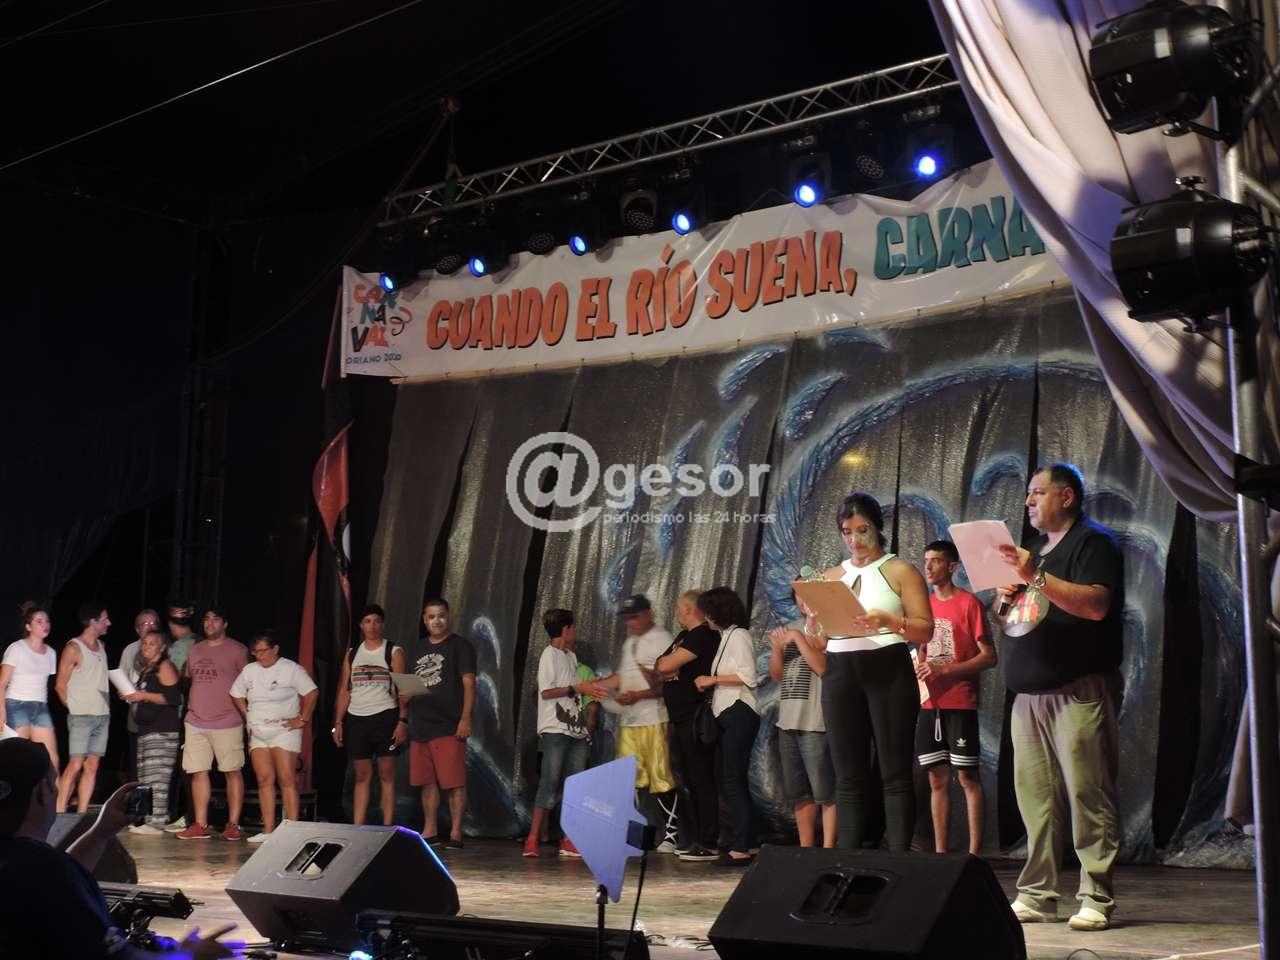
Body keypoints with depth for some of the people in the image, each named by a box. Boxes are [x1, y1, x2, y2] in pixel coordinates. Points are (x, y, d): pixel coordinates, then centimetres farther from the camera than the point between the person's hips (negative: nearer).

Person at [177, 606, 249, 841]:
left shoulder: (237, 650, -1)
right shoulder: (195, 650, 16)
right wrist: (190, 708, 15)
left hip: (227, 723, -5)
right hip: (196, 723, 5)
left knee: (233, 772, -2)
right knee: (198, 772, 5)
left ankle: (233, 825, 2)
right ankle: (200, 825, 10)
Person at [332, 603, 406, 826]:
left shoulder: (394, 652, 2)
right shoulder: (352, 654, 13)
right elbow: (343, 690, 12)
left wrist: (403, 720, -12)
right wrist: (338, 722, 5)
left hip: (385, 717, -3)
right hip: (356, 719, 4)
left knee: (386, 775, -2)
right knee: (361, 775, 7)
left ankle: (387, 828, -1)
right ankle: (357, 828, 8)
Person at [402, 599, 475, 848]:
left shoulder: (460, 647, 0)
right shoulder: (416, 648, 17)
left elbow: (469, 684, -7)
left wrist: (465, 718, -16)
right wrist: (405, 694, 0)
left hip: (449, 727, -6)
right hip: (420, 726, 6)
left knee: (454, 783, -6)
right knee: (427, 782, 10)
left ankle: (456, 834, -4)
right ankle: (430, 831, 18)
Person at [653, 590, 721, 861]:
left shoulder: (704, 636, -11)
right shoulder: (682, 636, 20)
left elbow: (665, 665, -16)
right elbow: (660, 668, 18)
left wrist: (667, 664, 5)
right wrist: (667, 667, -2)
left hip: (696, 718, -10)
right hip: (679, 717, 10)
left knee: (701, 780, -9)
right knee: (685, 780, 11)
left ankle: (708, 844, -8)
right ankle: (692, 839, 17)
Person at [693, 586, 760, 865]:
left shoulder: (738, 635, -7)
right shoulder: (726, 637, 19)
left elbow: (749, 677, -16)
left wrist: (713, 679, -11)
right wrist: (710, 682, 6)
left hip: (739, 713, -9)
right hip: (729, 716, 9)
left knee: (733, 780, -11)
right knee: (735, 780, 9)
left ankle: (742, 847, -12)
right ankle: (748, 844, 12)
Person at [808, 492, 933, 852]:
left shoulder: (900, 571, 5)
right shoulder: (831, 577, 17)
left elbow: (925, 630, -4)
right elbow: (817, 642, 16)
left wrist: (889, 622, -21)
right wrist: (813, 619, -5)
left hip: (888, 672, -4)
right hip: (840, 676, 4)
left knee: (895, 774, -7)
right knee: (848, 776, 2)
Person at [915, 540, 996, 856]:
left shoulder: (968, 603, -5)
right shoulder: (925, 604, 14)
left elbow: (989, 657, -8)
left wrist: (944, 669, -18)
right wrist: (920, 669, 1)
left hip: (960, 703, -6)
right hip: (930, 703, 6)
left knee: (968, 777, -4)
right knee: (937, 779, 6)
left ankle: (974, 854, -2)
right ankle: (940, 853, 10)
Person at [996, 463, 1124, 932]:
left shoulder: (1093, 541, -2)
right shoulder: (1034, 549, 23)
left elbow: (1096, 605, -18)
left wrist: (1035, 577, -23)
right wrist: (1008, 597, 6)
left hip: (1077, 693, -8)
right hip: (1028, 693, 8)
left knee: (1087, 796, -8)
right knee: (1034, 798, 6)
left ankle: (1096, 899, -5)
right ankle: (1036, 895, 10)